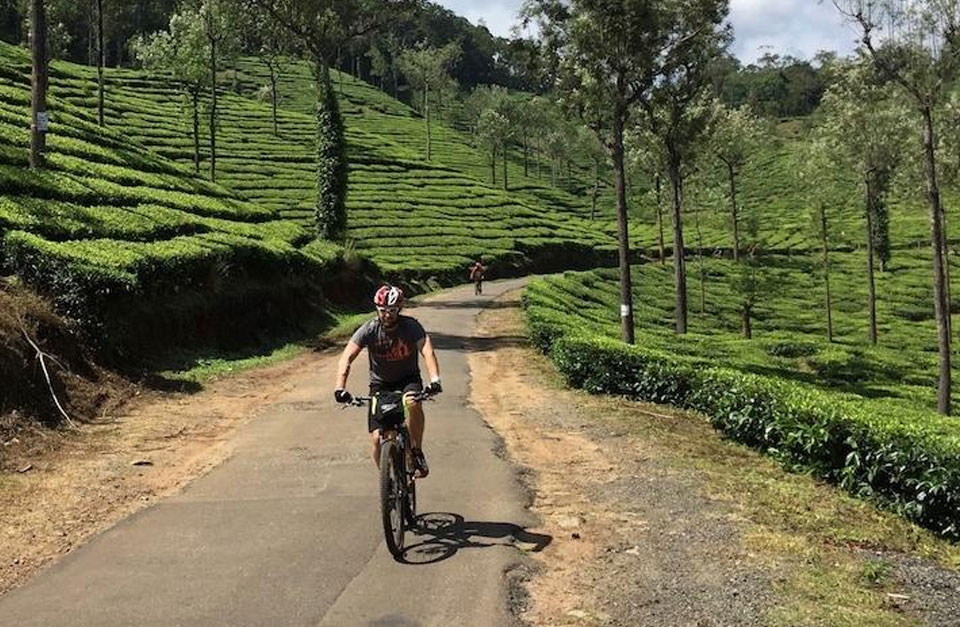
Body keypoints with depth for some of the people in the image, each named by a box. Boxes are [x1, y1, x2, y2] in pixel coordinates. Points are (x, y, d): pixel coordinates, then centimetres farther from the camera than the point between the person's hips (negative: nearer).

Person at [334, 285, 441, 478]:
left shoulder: (411, 326, -18)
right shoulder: (369, 330, -16)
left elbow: (428, 351, -32)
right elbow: (347, 357, -24)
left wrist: (435, 379, -51)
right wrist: (340, 387, -40)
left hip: (408, 379, -1)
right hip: (380, 384, 1)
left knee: (413, 402, -37)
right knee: (378, 438, -10)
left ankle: (417, 453, -16)